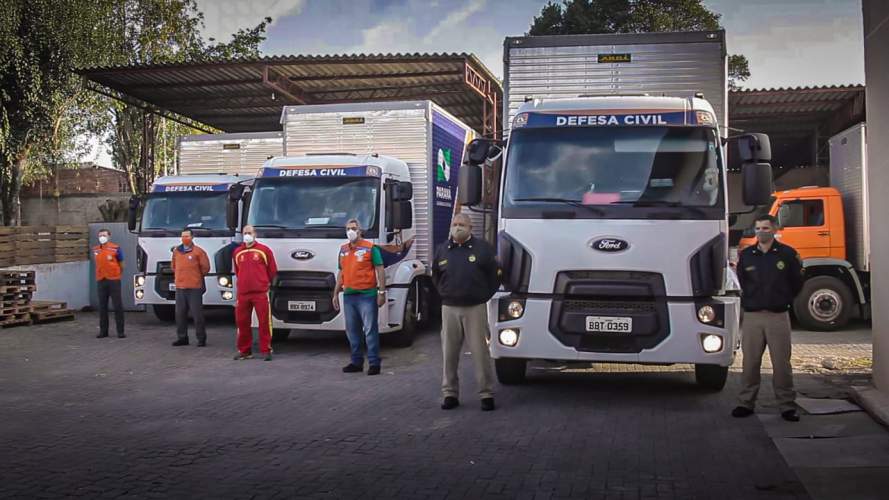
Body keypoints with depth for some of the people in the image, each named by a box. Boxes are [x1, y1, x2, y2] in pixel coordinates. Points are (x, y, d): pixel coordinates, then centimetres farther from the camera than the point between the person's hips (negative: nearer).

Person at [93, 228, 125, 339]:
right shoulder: (95, 250, 8)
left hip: (114, 281, -4)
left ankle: (120, 331, 2)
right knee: (102, 307, 7)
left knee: (118, 306, -3)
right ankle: (103, 331, 14)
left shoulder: (115, 249, -5)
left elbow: (121, 265, 6)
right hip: (100, 281, 4)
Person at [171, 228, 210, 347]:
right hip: (180, 288, 5)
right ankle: (182, 337, 17)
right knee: (180, 314, 7)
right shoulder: (176, 251, 11)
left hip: (194, 288, -5)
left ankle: (201, 338, 3)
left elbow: (205, 267, 2)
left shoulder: (198, 251, -3)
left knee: (197, 314, -4)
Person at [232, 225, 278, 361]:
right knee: (242, 322, 7)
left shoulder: (264, 250, 1)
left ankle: (266, 350, 2)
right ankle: (244, 350, 17)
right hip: (242, 294, 4)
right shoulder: (237, 252, 12)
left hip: (261, 293, -4)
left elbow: (272, 270, 7)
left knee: (264, 322, -5)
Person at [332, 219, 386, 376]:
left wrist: (382, 292, -12)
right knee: (352, 331, 11)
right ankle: (356, 362, 20)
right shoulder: (343, 250, 15)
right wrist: (336, 293, 18)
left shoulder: (370, 248, -3)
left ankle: (374, 363, 0)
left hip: (367, 295, -6)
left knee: (370, 330, -5)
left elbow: (380, 270, -5)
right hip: (348, 296, 6)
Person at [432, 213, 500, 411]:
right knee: (449, 353, 5)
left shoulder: (482, 248, 2)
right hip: (449, 308, 3)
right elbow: (436, 276, 24)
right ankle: (450, 393, 14)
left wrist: (484, 295, 1)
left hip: (475, 308, -3)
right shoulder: (442, 249, 11)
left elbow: (494, 275, 5)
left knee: (480, 351, -4)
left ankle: (487, 394, 3)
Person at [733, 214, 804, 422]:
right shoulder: (746, 255, 6)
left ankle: (787, 405, 8)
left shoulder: (787, 254, 0)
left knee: (782, 363, 1)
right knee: (750, 362, 4)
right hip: (752, 316, 2)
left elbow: (797, 282, 10)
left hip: (778, 316, -2)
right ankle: (746, 403, 12)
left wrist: (784, 300, 12)